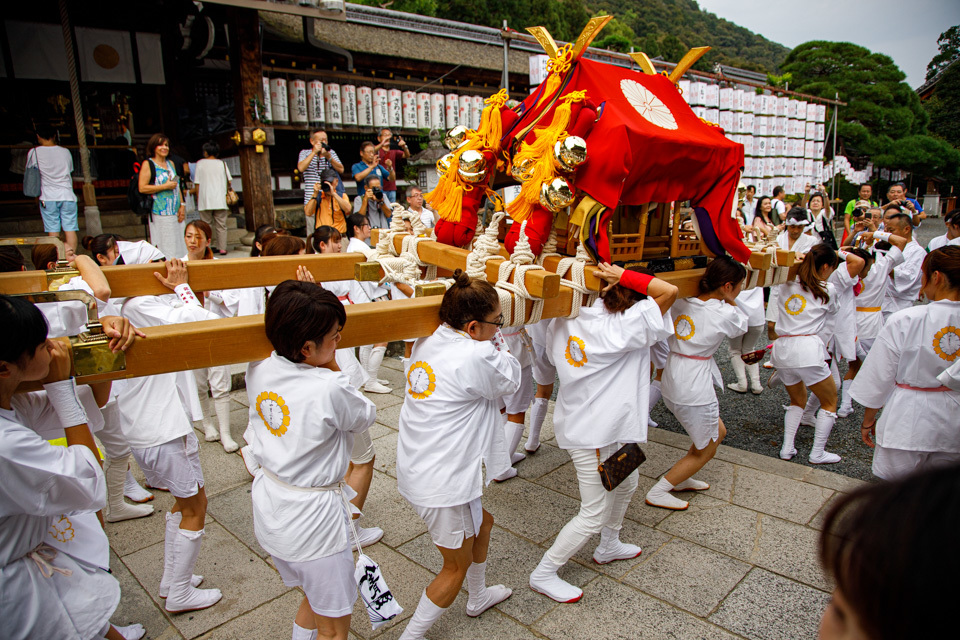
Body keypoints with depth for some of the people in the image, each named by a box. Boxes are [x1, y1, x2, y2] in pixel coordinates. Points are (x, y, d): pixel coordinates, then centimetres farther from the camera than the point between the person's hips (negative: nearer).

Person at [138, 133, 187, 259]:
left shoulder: (171, 163, 18)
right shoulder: (148, 164, -1)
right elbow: (142, 188, -11)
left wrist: (182, 205, 9)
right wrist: (165, 186, -12)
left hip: (176, 213, 6)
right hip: (160, 214, -6)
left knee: (179, 245, 4)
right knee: (164, 247, -8)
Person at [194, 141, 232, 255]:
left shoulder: (200, 163, 3)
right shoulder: (222, 163, 6)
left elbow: (198, 184, 2)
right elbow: (229, 181, 5)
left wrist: (198, 199, 9)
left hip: (205, 200, -1)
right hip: (220, 201, 1)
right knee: (221, 226, 4)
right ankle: (222, 248, 2)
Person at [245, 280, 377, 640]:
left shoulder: (259, 371, -9)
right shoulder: (330, 389, -28)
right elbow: (366, 416, -8)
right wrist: (332, 367, -6)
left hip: (268, 511, 7)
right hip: (312, 519, -7)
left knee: (316, 596, 31)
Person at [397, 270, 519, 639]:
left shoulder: (426, 343, 1)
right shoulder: (477, 357, -24)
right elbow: (511, 380, -5)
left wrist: (490, 344, 4)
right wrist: (496, 344, 3)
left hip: (413, 471, 9)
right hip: (443, 484, -9)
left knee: (483, 522, 31)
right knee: (457, 566, 15)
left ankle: (477, 598, 53)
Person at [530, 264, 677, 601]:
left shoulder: (569, 321, -3)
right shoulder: (621, 329, -24)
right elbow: (669, 291, -27)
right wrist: (624, 275, -20)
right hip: (592, 436, -9)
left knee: (627, 484, 29)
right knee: (593, 515, 4)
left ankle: (608, 546, 49)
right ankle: (543, 574, 18)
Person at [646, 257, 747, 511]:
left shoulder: (682, 304, 1)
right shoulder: (724, 313, -14)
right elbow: (742, 326, 5)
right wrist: (730, 300, 8)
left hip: (672, 382, 8)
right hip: (695, 389, -8)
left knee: (718, 432, 26)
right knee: (705, 450, 14)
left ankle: (681, 479, 36)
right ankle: (657, 493, 14)